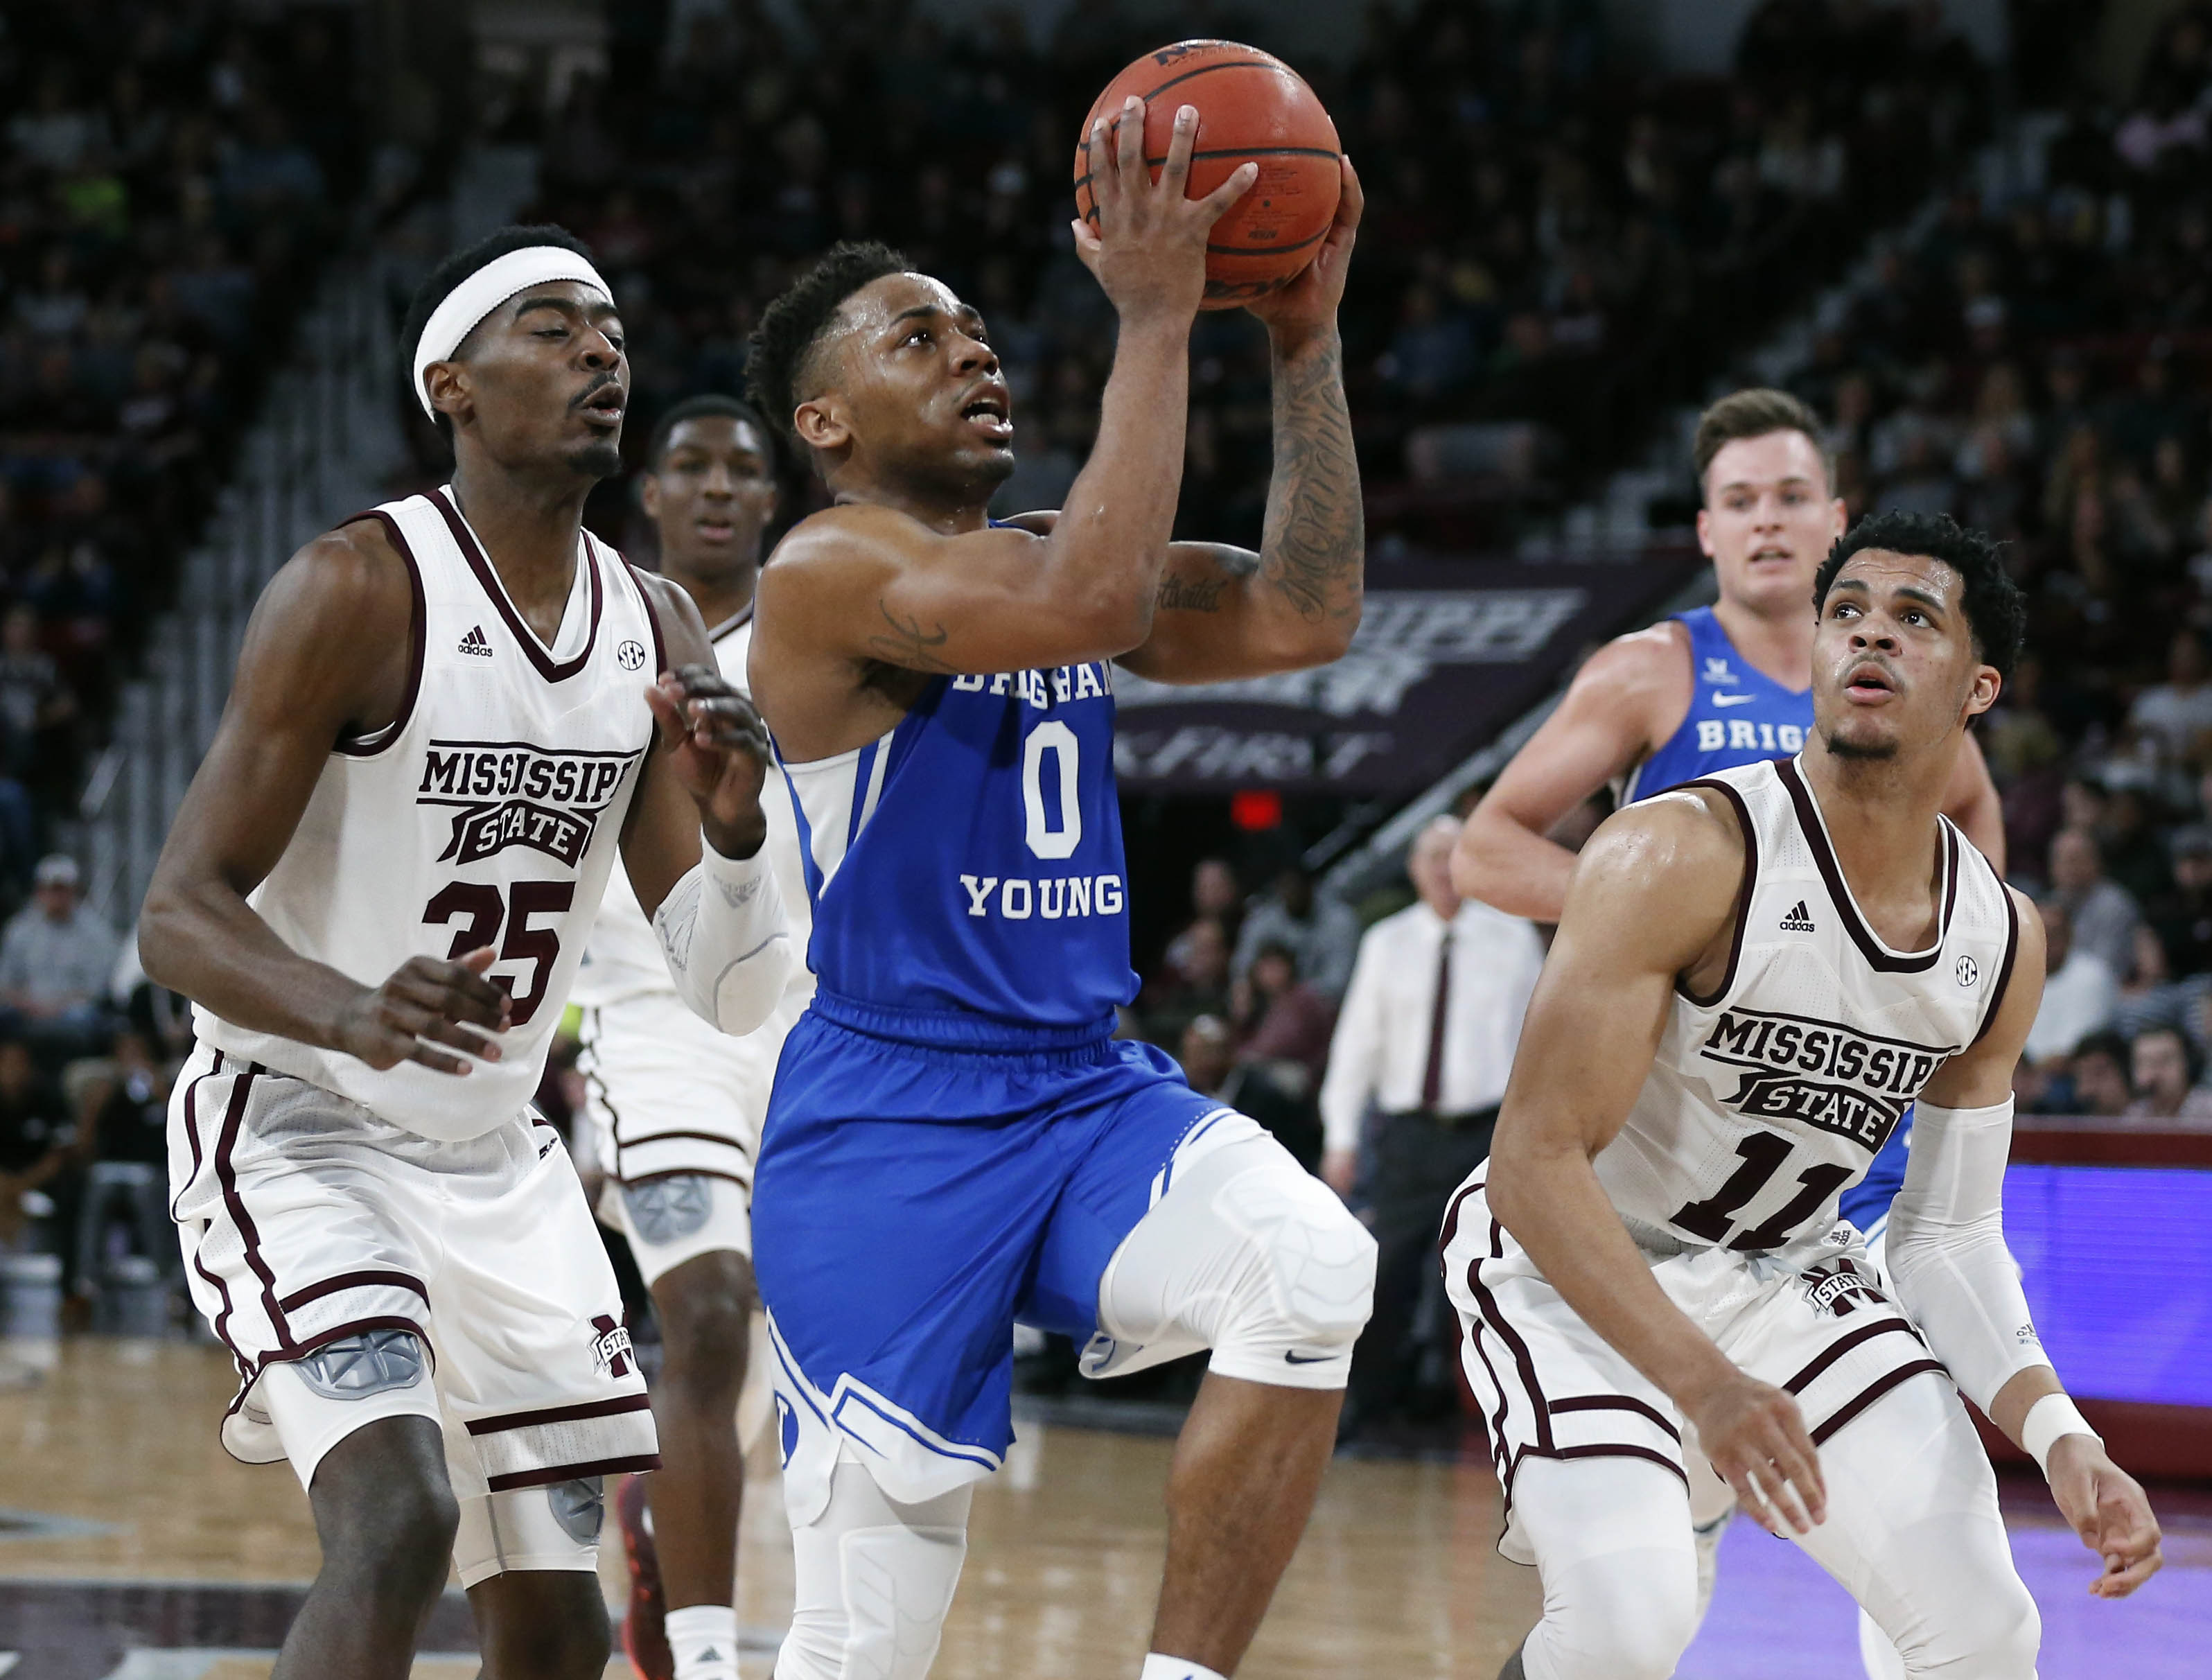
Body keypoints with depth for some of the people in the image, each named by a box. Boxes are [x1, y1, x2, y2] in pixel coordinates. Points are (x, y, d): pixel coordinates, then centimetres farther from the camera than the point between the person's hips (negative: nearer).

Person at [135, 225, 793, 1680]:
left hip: (498, 1163, 7)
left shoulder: (657, 630, 3)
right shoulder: (359, 590, -17)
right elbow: (179, 917, -20)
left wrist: (734, 822, -20)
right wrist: (352, 1013, -40)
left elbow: (734, 996, 1)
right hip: (298, 1134, -7)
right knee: (399, 1520, -28)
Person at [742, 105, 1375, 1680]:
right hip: (889, 1122, -6)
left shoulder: (1047, 553, 13)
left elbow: (1303, 616, 2)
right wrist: (1154, 318, -26)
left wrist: (1307, 342, -4)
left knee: (1311, 1269, -26)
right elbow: (1092, 606, -28)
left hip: (1092, 1088, 6)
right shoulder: (832, 573, -11)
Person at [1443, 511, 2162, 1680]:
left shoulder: (2003, 942, -4)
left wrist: (2059, 1438, -12)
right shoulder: (1683, 858, -25)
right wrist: (1705, 1384, -37)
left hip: (1788, 1272, 6)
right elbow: (1536, 1160, -26)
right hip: (1572, 1264, -6)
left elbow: (1949, 1230, 5)